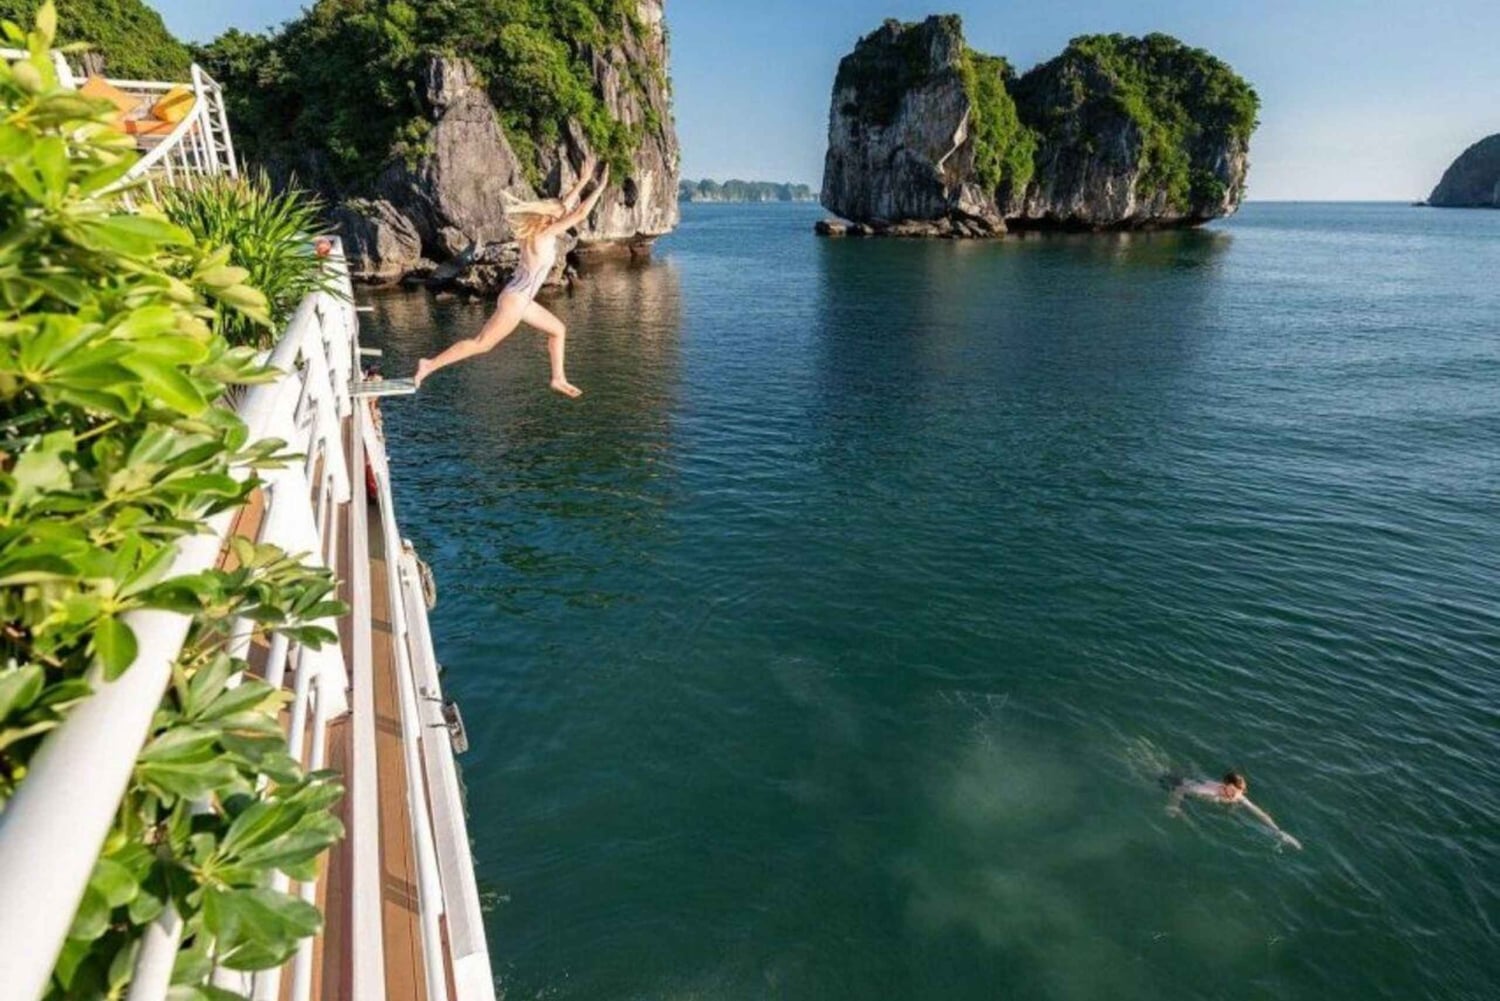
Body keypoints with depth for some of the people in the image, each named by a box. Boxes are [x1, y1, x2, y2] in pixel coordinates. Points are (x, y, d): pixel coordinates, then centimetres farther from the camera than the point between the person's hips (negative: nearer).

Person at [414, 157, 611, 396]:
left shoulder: (541, 231, 5)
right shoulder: (542, 236, -18)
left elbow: (563, 206, 20)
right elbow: (580, 214, -20)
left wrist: (583, 182, 22)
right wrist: (600, 188, -14)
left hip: (520, 299, 10)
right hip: (515, 300, -10)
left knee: (558, 330, 16)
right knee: (481, 343, -4)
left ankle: (558, 379, 21)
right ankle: (430, 364, 1)